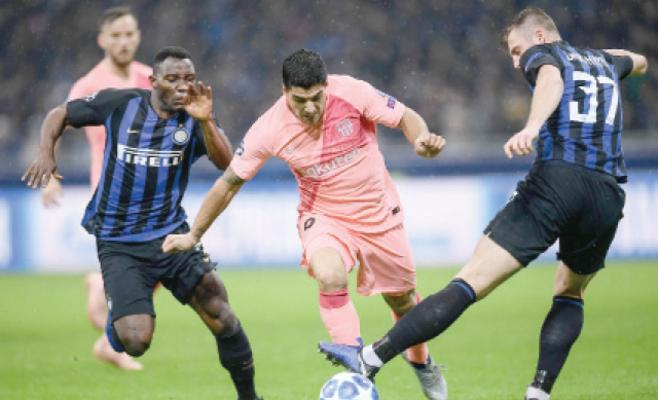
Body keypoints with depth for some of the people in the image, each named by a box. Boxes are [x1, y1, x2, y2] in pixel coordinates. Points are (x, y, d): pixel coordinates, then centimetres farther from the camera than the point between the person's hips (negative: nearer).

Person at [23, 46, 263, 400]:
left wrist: (205, 121, -34)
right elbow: (60, 114, 8)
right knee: (135, 341, -17)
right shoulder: (119, 104, -5)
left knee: (222, 318, -12)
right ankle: (117, 322, 20)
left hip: (172, 234, 2)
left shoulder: (194, 118, -3)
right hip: (118, 243, -2)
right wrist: (45, 154, -9)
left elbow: (225, 164, -19)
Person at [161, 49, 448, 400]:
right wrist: (194, 235, -3)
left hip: (378, 212, 1)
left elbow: (405, 117, -8)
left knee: (402, 297, 14)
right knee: (329, 276, -33)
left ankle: (421, 361, 45)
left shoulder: (352, 93, -22)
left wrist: (421, 139, -31)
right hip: (323, 216, -1)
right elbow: (229, 182, -9)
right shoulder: (270, 129, -21)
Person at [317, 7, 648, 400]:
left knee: (469, 283, -12)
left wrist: (532, 127, -32)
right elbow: (639, 62, 54)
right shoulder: (603, 61, 29)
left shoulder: (543, 53, 12)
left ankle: (370, 359, -15)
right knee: (570, 294, 27)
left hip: (555, 181, -5)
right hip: (608, 195, 5)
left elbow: (551, 78, -15)